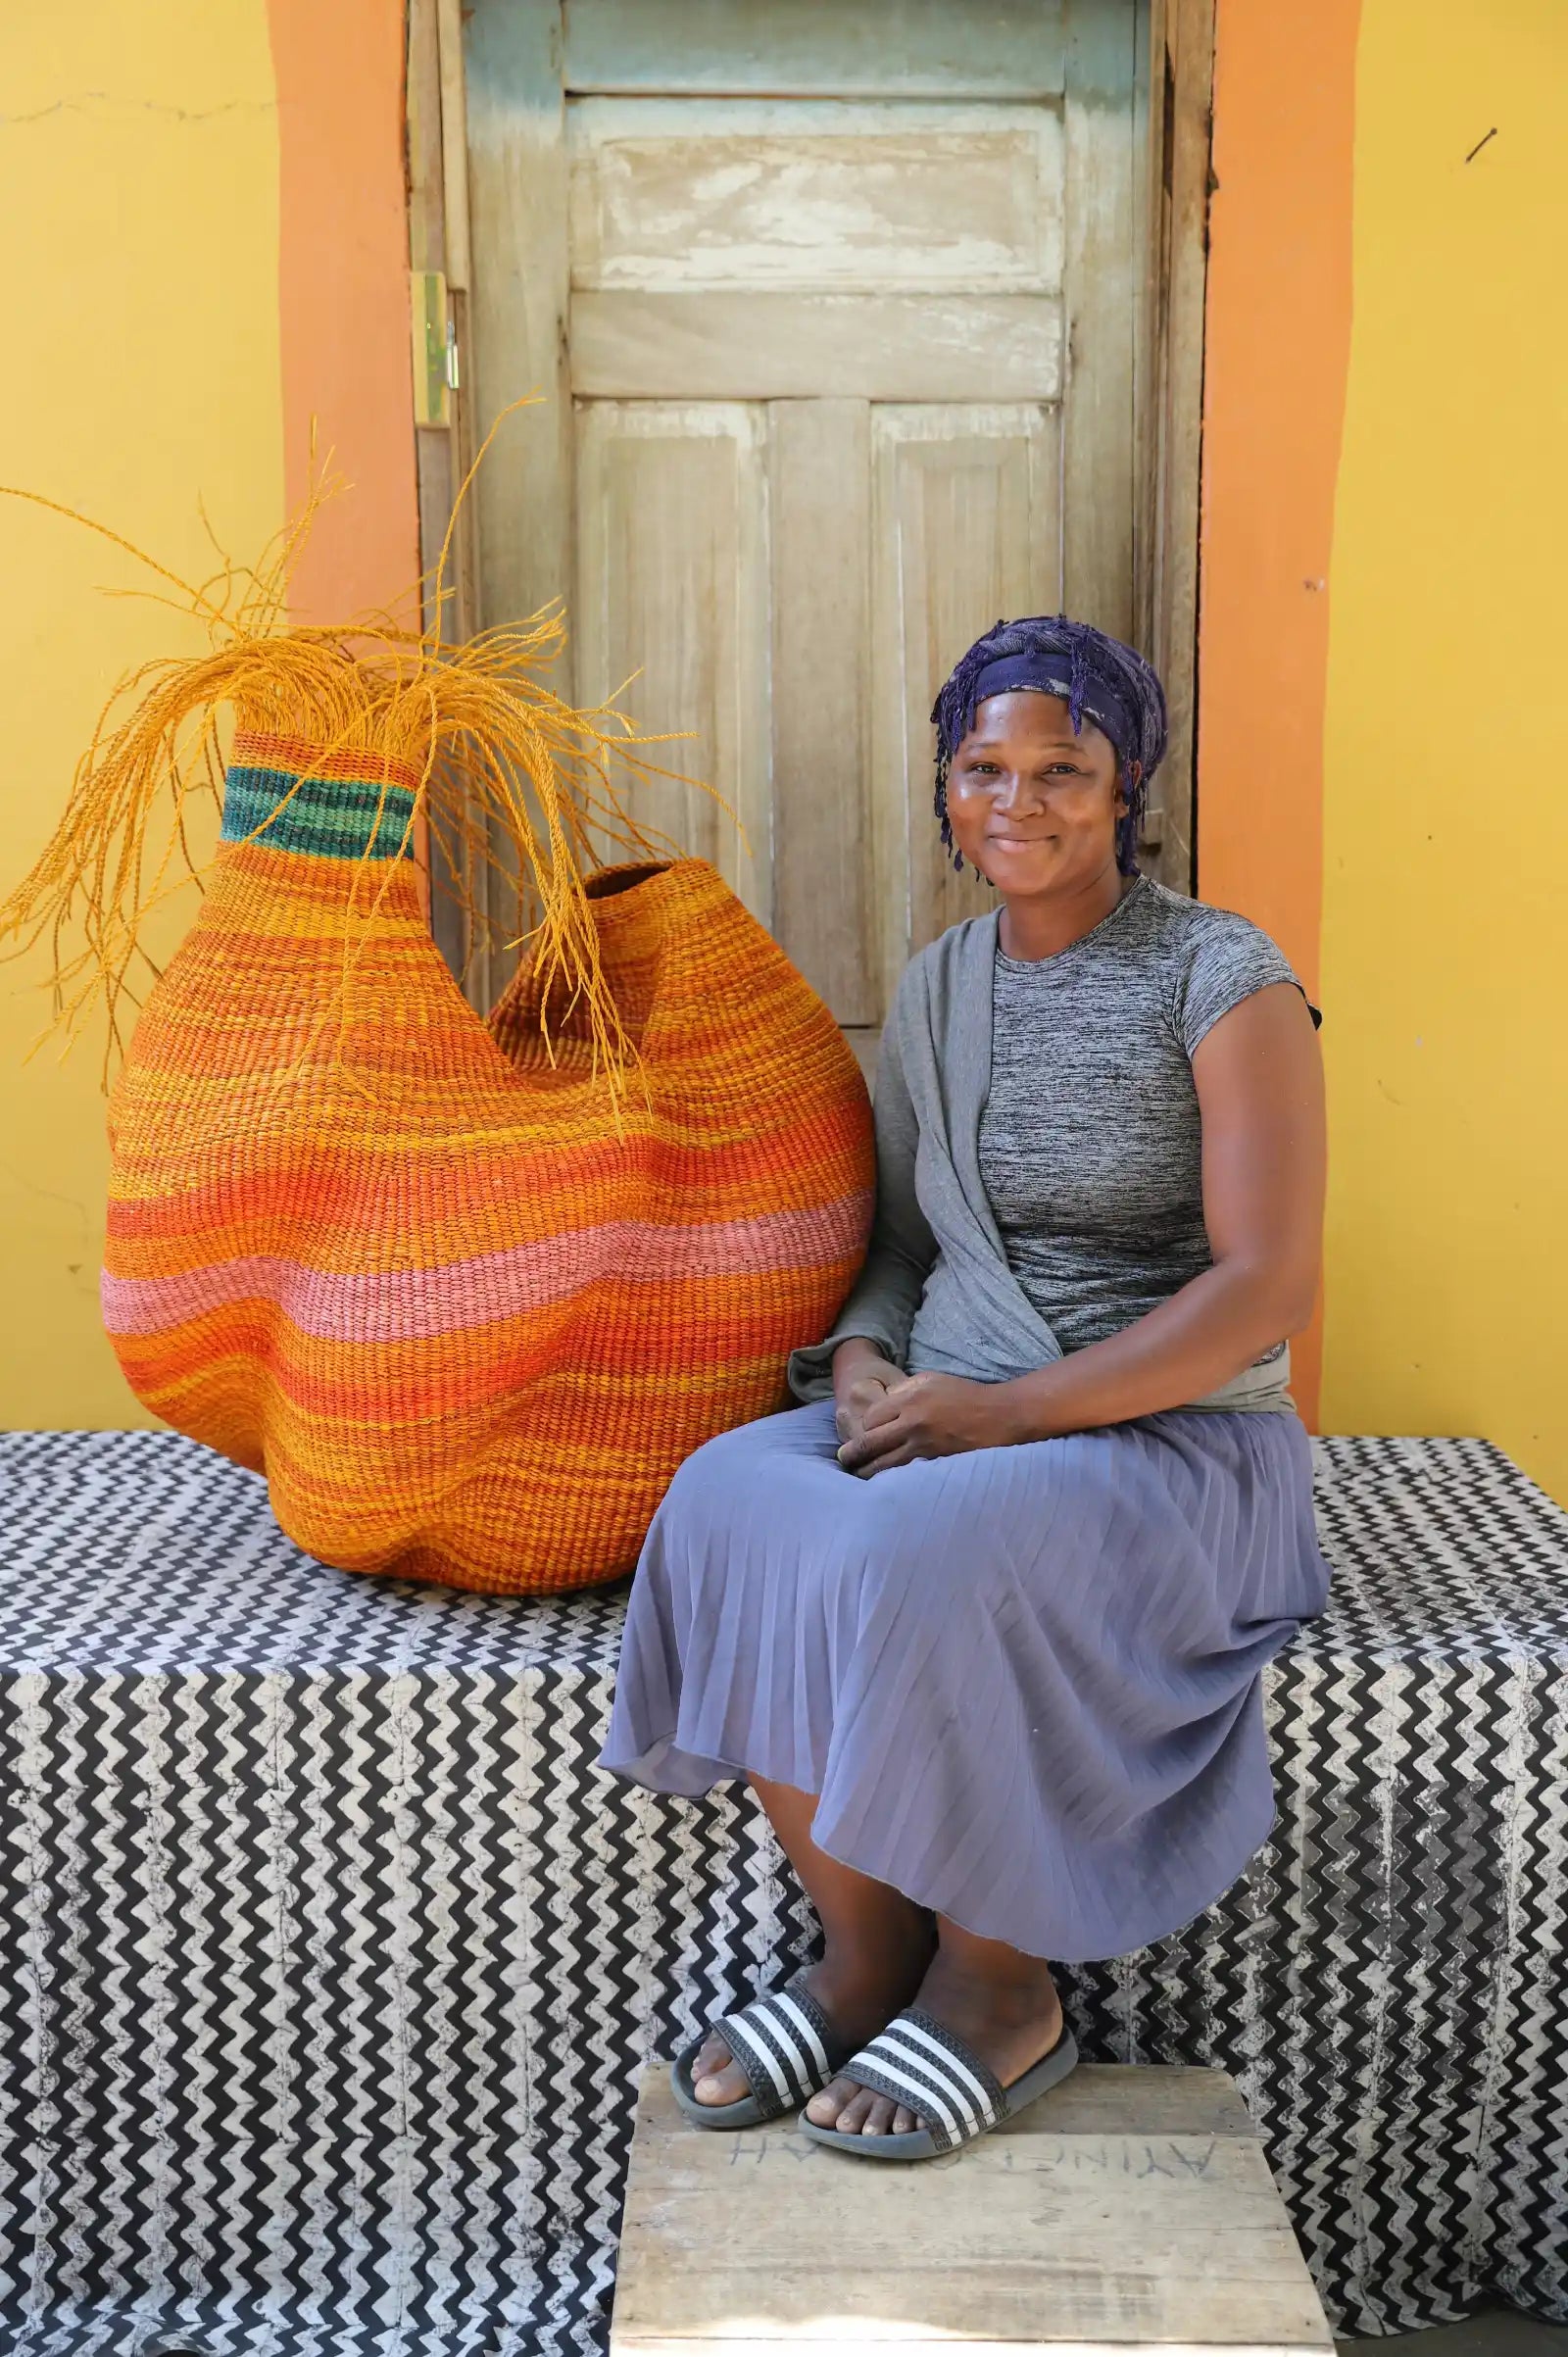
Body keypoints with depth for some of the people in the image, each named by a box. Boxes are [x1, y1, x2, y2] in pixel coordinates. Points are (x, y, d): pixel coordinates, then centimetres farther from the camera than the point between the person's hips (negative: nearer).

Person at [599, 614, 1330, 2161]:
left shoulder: (1224, 982, -8)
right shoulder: (937, 990, 11)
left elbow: (1267, 1288, -15)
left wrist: (1008, 1411, -20)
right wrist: (861, 1365, -7)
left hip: (1172, 1443, -5)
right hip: (949, 1418, 6)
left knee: (909, 1557, -34)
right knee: (729, 1503, -24)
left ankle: (1001, 1987, -9)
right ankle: (865, 1949, -9)